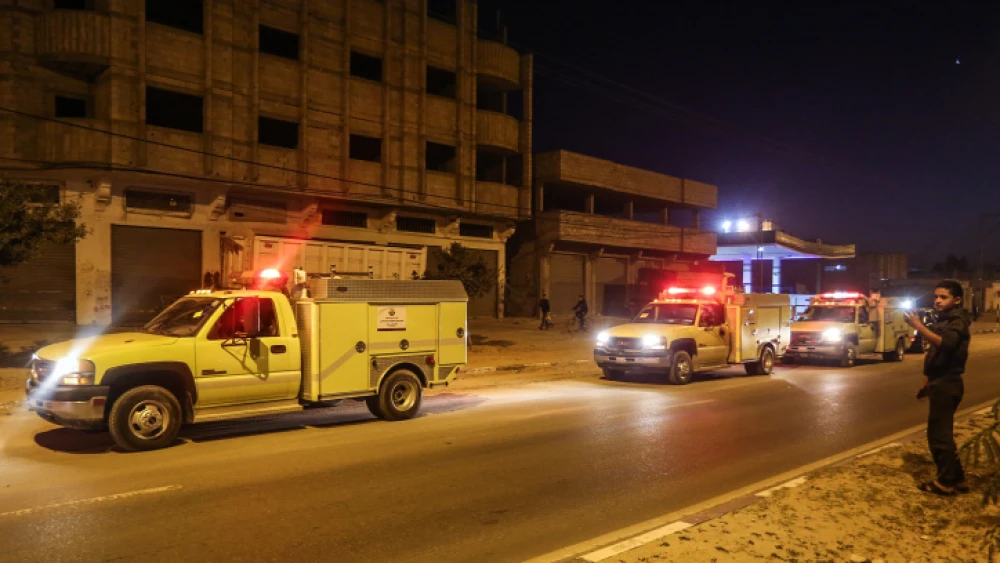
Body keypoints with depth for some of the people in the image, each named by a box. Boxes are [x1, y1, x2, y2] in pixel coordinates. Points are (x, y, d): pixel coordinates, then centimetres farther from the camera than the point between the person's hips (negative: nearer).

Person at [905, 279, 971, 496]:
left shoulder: (958, 321, -13)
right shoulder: (943, 321, 16)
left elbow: (944, 344, -35)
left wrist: (918, 326, -41)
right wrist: (927, 382, 22)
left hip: (947, 385, -10)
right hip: (940, 383, 10)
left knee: (939, 435, -4)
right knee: (940, 434, 16)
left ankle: (946, 482, 5)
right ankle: (956, 478, 25)